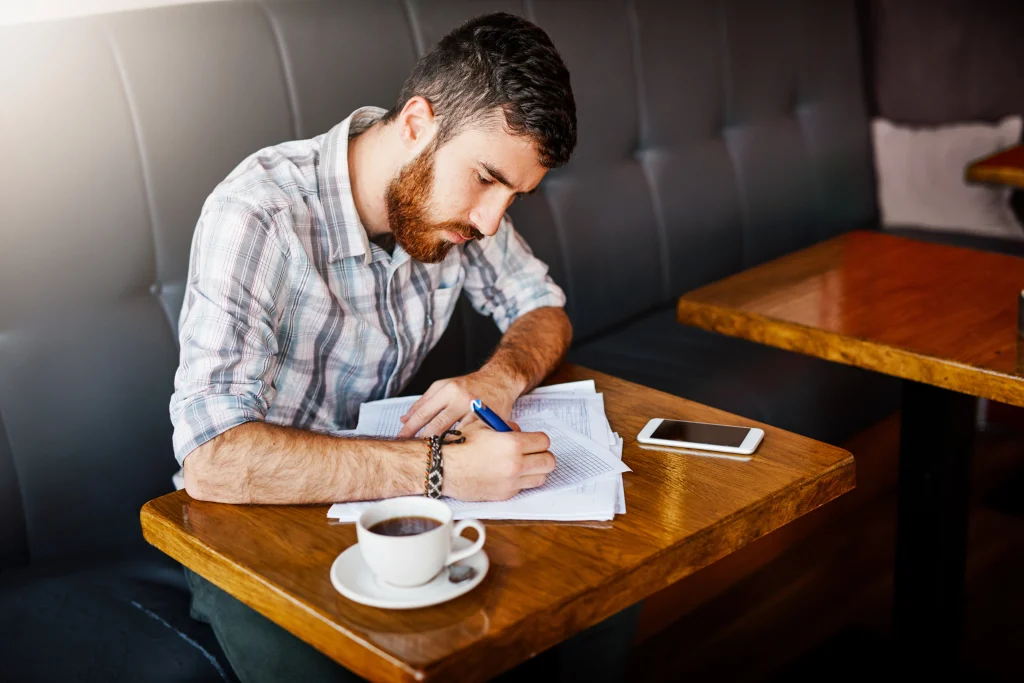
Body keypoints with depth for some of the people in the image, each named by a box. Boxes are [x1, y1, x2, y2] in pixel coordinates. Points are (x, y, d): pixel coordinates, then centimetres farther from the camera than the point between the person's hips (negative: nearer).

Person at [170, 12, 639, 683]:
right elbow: (213, 459, -36)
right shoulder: (258, 213, -28)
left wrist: (502, 376, -15)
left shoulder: (445, 193, -8)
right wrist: (440, 469, -40)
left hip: (385, 494, 5)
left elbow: (543, 309, 8)